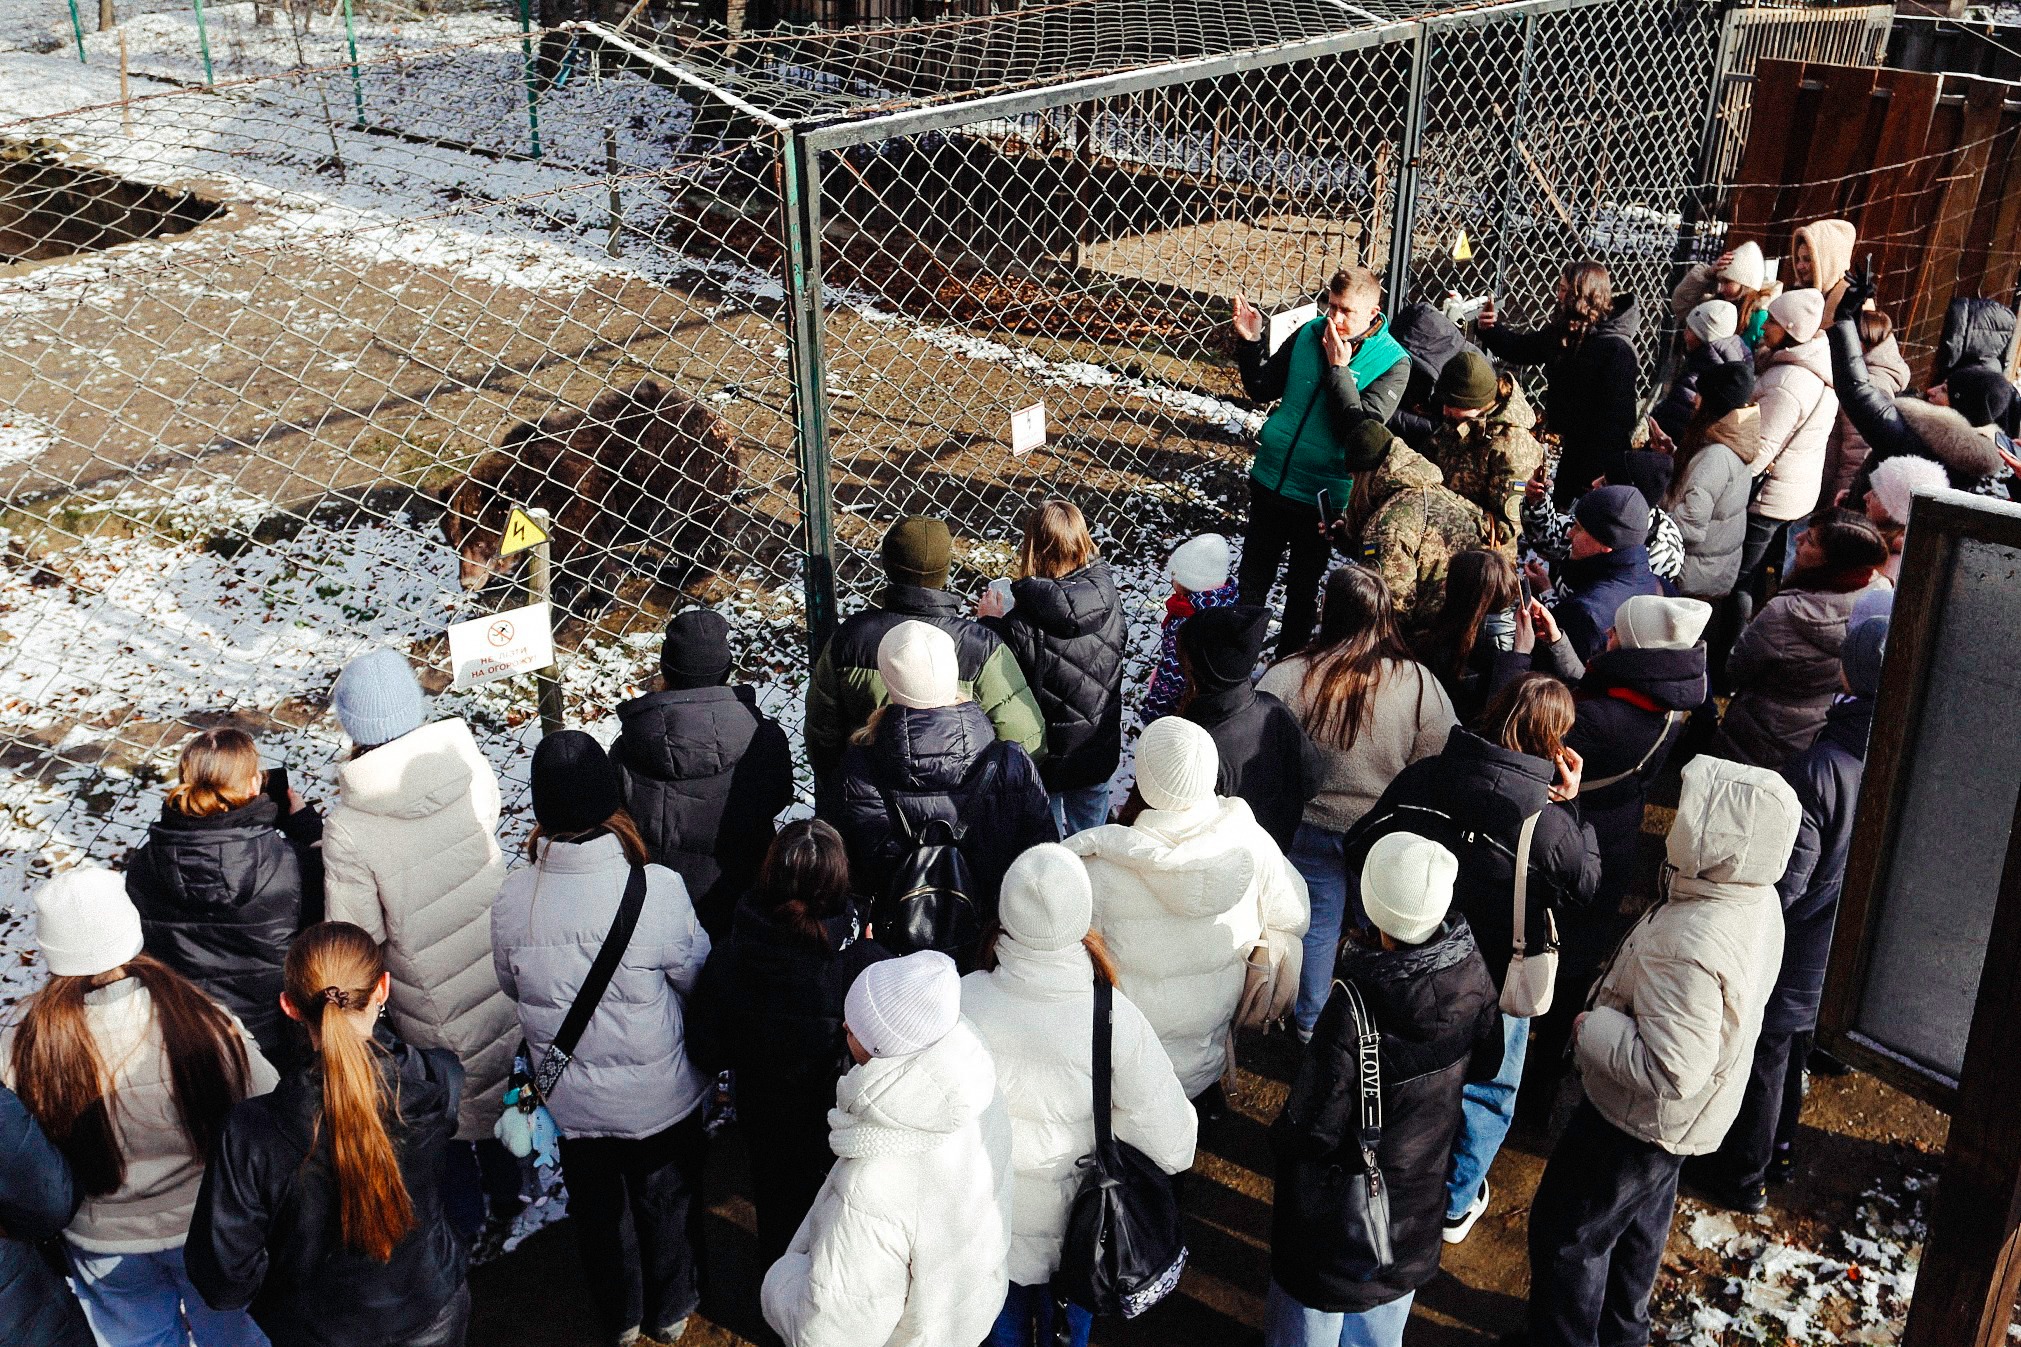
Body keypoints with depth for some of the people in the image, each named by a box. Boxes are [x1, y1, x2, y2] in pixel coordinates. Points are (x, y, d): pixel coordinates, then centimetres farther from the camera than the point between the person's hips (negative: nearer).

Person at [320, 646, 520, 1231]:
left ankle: (464, 1216, 44)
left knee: (445, 1102, 22)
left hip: (433, 1001, -4)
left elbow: (358, 938, -21)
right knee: (503, 1077, 28)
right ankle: (508, 1190, 51)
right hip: (502, 971, 4)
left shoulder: (348, 830, -30)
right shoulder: (468, 763, -19)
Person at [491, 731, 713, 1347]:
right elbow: (698, 976, -16)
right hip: (657, 1095, -2)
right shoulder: (657, 889, -31)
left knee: (596, 1207, 27)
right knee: (666, 1202, 25)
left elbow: (513, 985, -3)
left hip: (570, 1099, 2)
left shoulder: (512, 898, -22)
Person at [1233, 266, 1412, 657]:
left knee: (1303, 588, 15)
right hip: (1270, 479, 3)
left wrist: (1338, 368, -24)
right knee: (1253, 581, 13)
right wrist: (1250, 343, -8)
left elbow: (1362, 428, -23)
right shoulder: (1309, 334, -3)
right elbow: (1263, 390, 6)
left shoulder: (1393, 362, -13)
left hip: (1322, 495, -3)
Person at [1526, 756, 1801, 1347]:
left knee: (1565, 1231, 11)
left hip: (1636, 1121, -9)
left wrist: (1591, 1027, -24)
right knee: (1640, 1221, 30)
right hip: (1679, 1120, 10)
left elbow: (1670, 1070, -37)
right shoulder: (1759, 901, -9)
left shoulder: (1689, 948, -40)